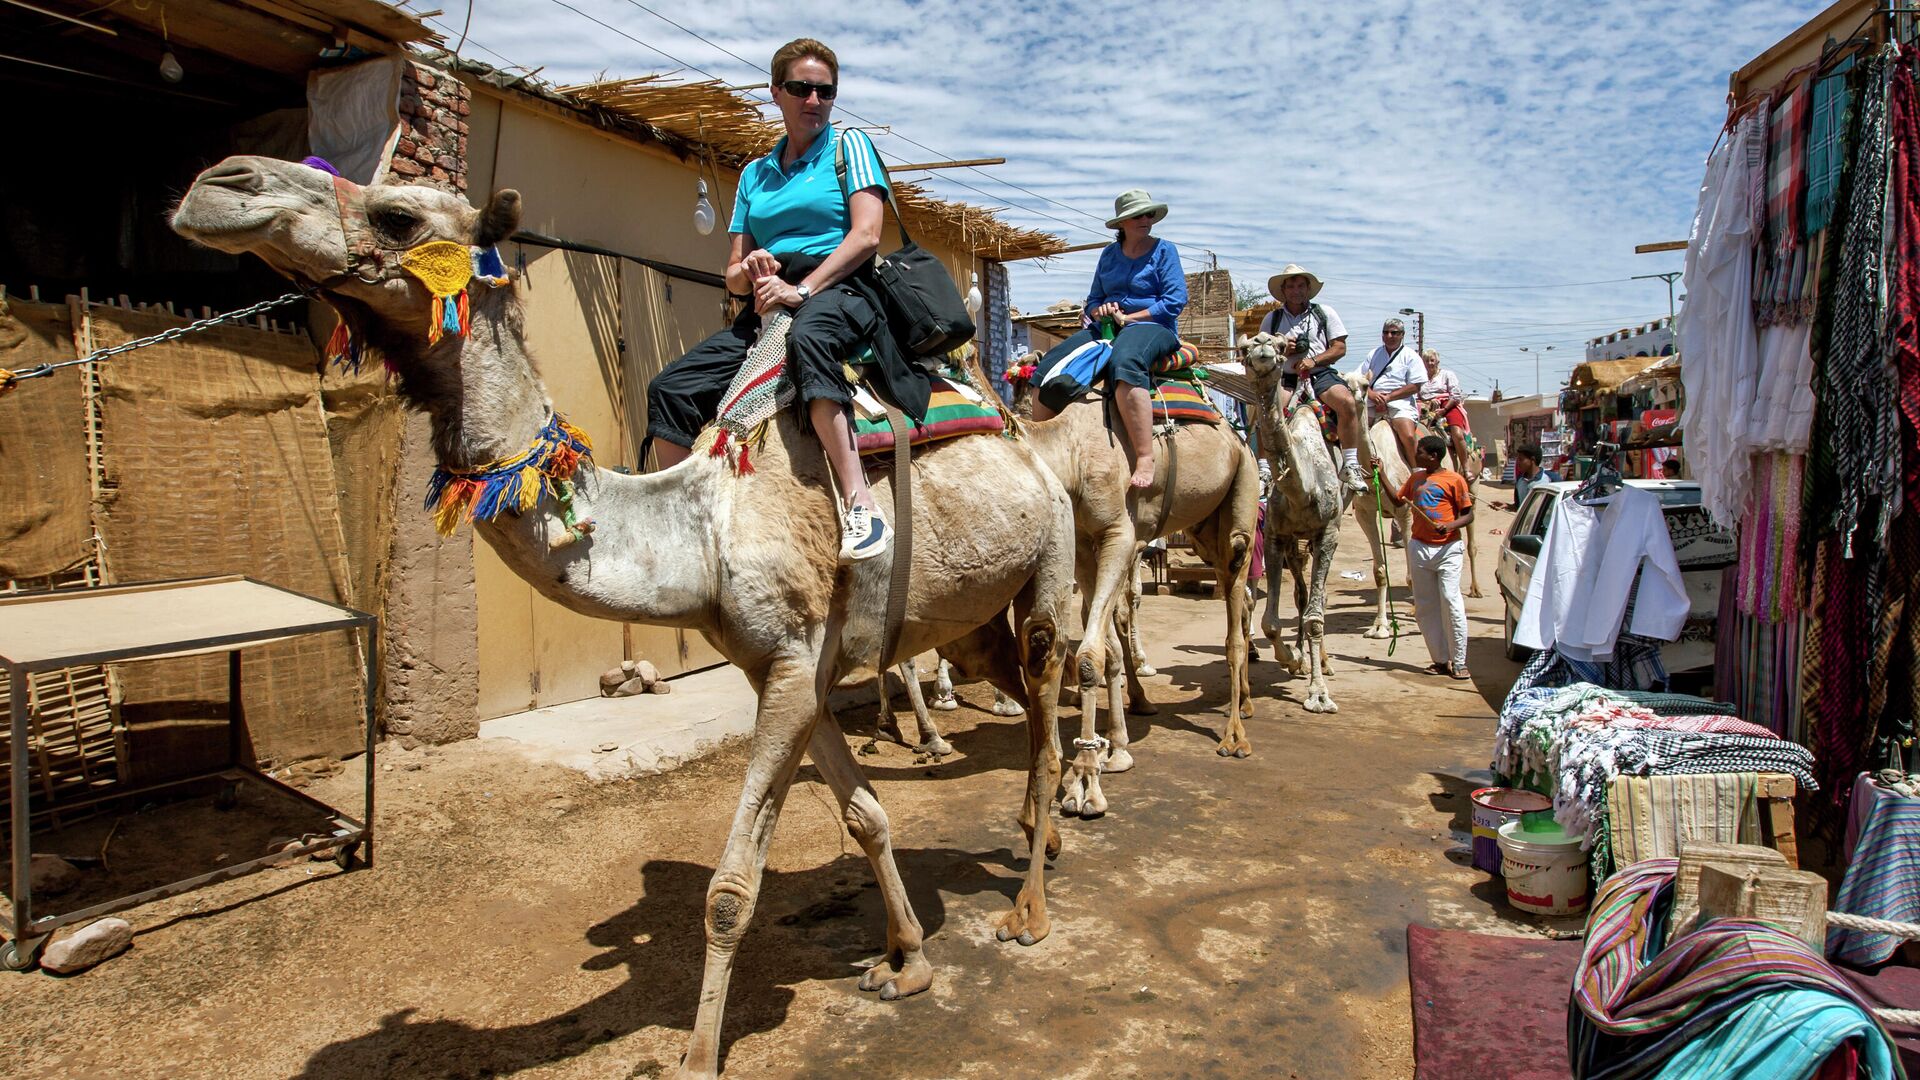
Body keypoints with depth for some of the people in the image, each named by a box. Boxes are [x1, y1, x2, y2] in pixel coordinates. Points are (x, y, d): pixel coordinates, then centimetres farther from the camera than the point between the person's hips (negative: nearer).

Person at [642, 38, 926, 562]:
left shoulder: (849, 146, 10)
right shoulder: (755, 174, 22)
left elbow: (866, 234, -6)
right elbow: (733, 275, 19)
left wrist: (803, 288, -16)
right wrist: (751, 272, -6)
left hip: (840, 290, -5)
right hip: (768, 306, 6)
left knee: (807, 338, -42)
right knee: (669, 389, -11)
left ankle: (861, 504, -49)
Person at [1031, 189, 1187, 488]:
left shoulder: (1164, 250, 4)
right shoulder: (1109, 254, 18)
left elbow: (1176, 300, -6)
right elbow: (1093, 299, 22)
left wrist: (1128, 317, -11)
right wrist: (1099, 310, -3)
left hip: (1152, 327, -6)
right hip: (1107, 328, 6)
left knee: (1124, 363, -41)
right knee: (1049, 366, -12)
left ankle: (1145, 459, -47)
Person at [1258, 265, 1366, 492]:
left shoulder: (1325, 313, 13)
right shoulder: (1272, 319, 14)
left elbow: (1340, 348, 6)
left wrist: (1313, 360, -10)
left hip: (1321, 374, 0)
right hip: (1286, 378, 0)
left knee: (1348, 402, -28)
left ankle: (1350, 465, -18)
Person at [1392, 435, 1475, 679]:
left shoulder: (1454, 480, -5)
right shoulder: (1416, 478, 13)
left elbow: (1468, 514, -4)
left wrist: (1450, 526, -22)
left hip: (1447, 548, -6)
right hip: (1419, 547, 6)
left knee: (1450, 602, -12)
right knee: (1425, 606, 5)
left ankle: (1459, 662, -5)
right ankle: (1441, 659, 13)